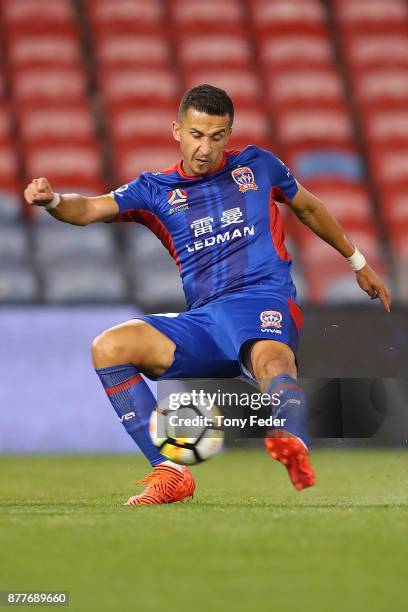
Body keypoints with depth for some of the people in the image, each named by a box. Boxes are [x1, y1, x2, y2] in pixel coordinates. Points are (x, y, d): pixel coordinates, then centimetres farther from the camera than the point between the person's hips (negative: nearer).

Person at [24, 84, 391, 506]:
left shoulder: (256, 165, 16)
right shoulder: (157, 190, 14)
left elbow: (310, 209, 31)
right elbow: (90, 209, 0)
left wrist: (357, 262, 38)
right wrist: (53, 201, -23)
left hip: (264, 301, -3)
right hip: (201, 321, 3)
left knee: (272, 361, -38)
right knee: (108, 347, -20)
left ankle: (296, 449, -68)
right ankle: (170, 472, -27)